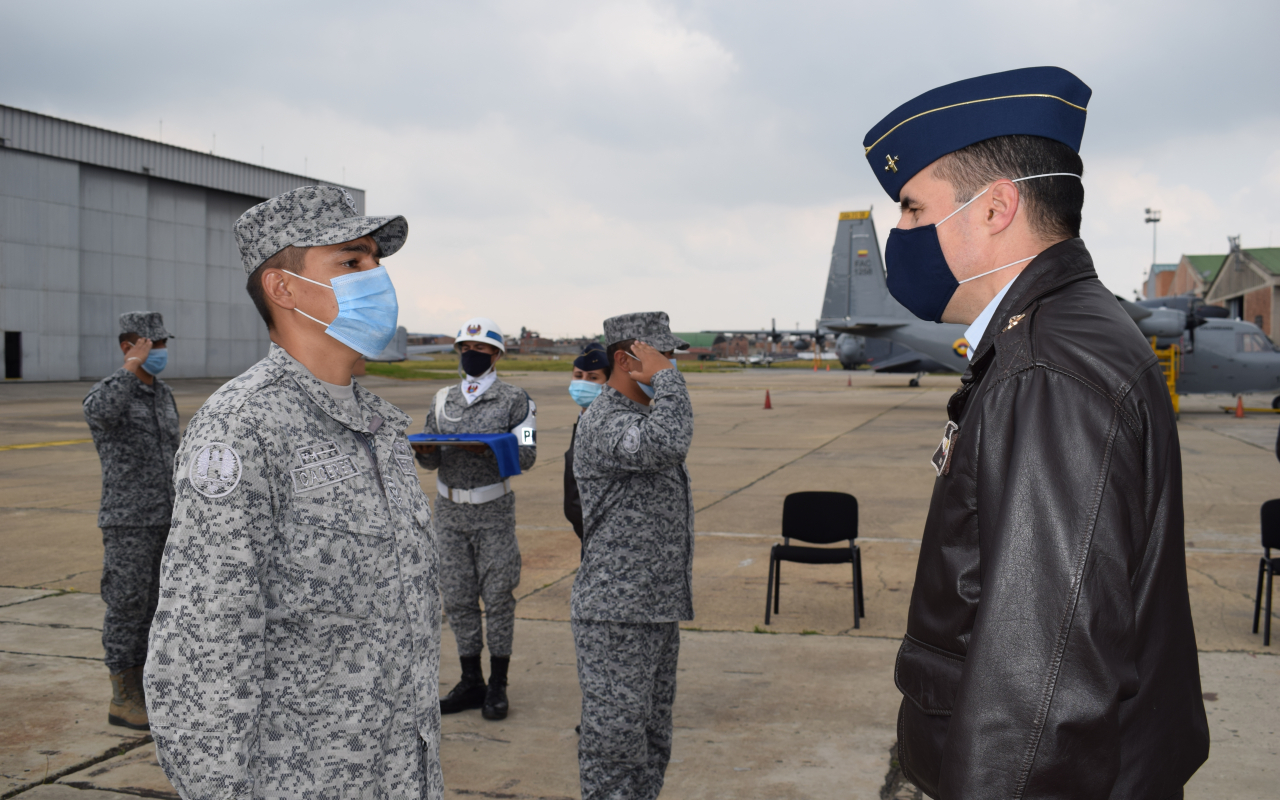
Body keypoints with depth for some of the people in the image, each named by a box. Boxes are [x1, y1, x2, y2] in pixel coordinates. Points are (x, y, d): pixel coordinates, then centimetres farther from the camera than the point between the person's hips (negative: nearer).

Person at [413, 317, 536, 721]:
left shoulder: (514, 400, -2)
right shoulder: (443, 400, 12)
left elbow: (526, 455, -9)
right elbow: (431, 461, 14)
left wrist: (487, 450, -26)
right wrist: (425, 450, -10)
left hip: (493, 511, -4)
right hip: (449, 511, 4)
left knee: (498, 597, 1)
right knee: (457, 598, 8)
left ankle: (497, 685, 12)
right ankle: (471, 682, 20)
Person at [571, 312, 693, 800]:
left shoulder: (644, 416, 15)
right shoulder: (604, 422, -16)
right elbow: (669, 444, -38)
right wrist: (665, 377, -22)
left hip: (657, 612, 9)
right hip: (615, 617, -9)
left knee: (652, 743, 17)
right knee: (615, 748, -1)